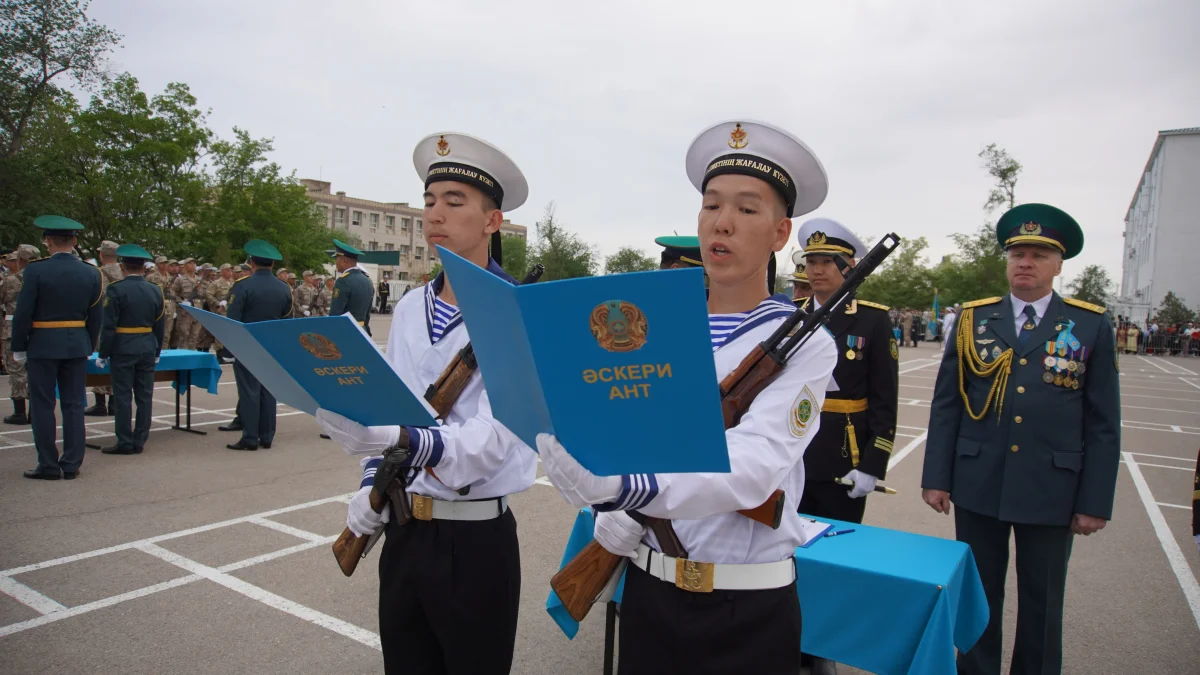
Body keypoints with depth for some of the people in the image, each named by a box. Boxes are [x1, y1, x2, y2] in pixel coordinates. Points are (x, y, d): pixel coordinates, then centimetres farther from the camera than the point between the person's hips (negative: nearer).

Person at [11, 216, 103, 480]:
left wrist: (18, 347, 1)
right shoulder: (91, 272, 1)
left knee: (43, 406, 4)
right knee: (74, 405, 8)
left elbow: (23, 313, -9)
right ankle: (72, 464, 11)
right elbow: (95, 316, 5)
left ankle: (49, 466, 8)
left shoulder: (36, 270, -11)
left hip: (42, 346, -3)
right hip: (77, 346, 4)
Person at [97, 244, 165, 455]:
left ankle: (125, 442, 4)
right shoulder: (155, 290, 4)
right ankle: (139, 440, 11)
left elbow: (108, 326, -11)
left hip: (122, 351, -4)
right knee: (144, 396, 7)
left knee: (123, 397, 1)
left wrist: (103, 354, -4)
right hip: (147, 350, 4)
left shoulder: (115, 289, -10)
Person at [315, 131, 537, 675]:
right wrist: (372, 482, 3)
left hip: (476, 537, -6)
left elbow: (494, 437, -26)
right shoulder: (408, 308, 6)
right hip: (402, 530, 6)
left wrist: (402, 441, -40)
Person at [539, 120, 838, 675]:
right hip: (647, 588, 4)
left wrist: (624, 486, -42)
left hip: (748, 610, -3)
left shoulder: (804, 343, -11)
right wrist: (611, 513, -14)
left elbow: (754, 466, -26)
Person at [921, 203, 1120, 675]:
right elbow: (946, 404, 2)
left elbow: (1103, 423, 0)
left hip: (1051, 491, -1)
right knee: (977, 597, 14)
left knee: (1041, 605, 13)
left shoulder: (1091, 325, 0)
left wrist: (1095, 502, -3)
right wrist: (936, 477, -1)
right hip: (977, 486, 1)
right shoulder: (973, 319, 3)